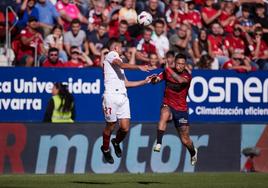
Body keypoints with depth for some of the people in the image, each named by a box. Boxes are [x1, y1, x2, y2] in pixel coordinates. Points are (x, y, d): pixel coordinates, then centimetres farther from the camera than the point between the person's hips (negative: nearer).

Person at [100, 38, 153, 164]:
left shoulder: (117, 61, 28)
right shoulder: (111, 55, 2)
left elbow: (126, 83, 27)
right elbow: (122, 65, -20)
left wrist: (145, 81, 24)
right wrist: (138, 67, -30)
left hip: (123, 97, 8)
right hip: (111, 96, -8)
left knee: (125, 127, -2)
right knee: (110, 126, 2)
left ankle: (116, 143, 25)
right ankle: (105, 149, 22)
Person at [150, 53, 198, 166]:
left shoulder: (187, 76, -10)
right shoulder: (167, 72, -1)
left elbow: (180, 80, -32)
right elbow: (154, 80, -4)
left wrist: (168, 69, -29)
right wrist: (154, 79, -27)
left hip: (181, 109, -1)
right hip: (168, 105, 1)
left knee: (185, 140, 2)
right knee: (164, 114, -39)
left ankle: (193, 152, 37)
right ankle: (158, 143, -41)